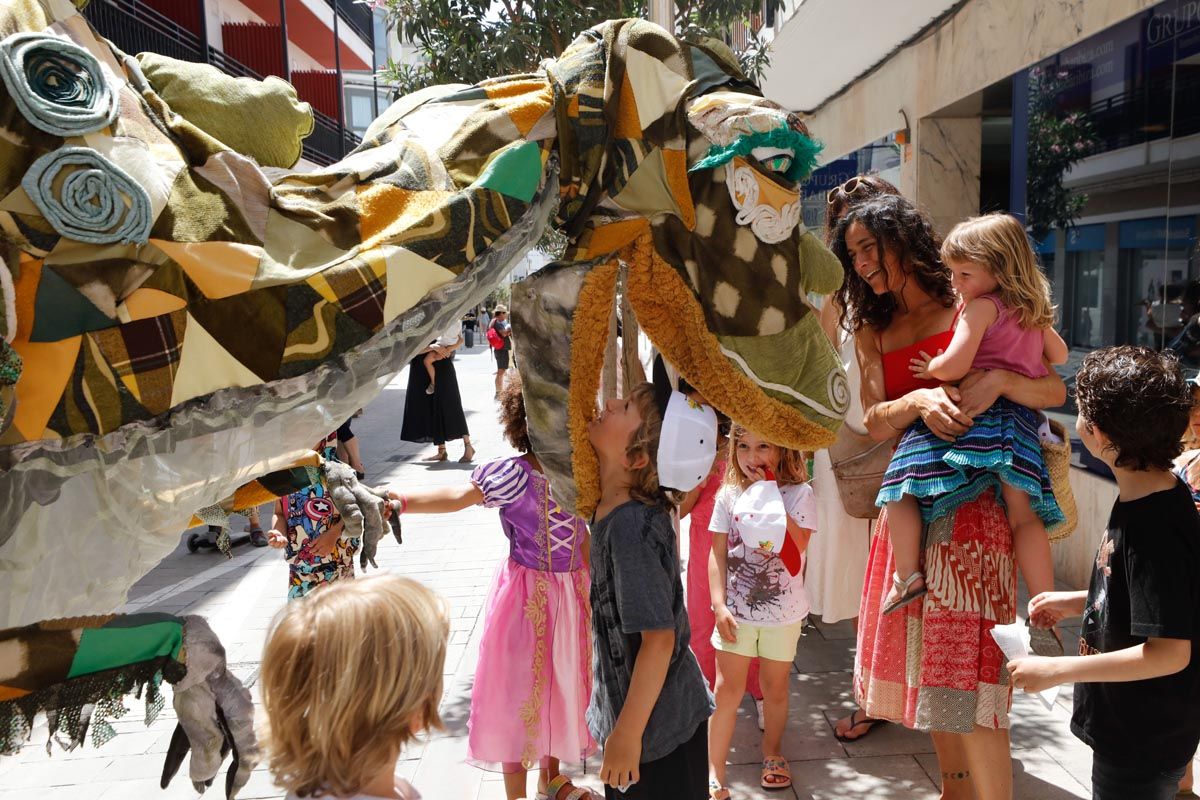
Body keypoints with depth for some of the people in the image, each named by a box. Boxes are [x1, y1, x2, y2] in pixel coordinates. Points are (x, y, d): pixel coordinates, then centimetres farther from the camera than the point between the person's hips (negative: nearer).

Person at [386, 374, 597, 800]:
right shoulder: (510, 475, -19)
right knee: (520, 689, 7)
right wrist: (402, 500, -52)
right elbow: (458, 495, -36)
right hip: (528, 596, -5)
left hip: (572, 593, 5)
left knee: (561, 683, 20)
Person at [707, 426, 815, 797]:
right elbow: (718, 554, -2)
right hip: (736, 610, 1)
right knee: (728, 689, 2)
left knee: (775, 687, 16)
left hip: (783, 611, 0)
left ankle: (772, 751, 39)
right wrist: (720, 604, -9)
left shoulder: (798, 494, -9)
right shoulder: (729, 495, -4)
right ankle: (714, 770, 10)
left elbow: (797, 545, -23)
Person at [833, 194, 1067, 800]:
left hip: (972, 499, -5)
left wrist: (999, 379, -21)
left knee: (966, 668, -9)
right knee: (928, 663, 11)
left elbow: (1055, 392, -2)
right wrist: (918, 401, -18)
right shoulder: (872, 332, 15)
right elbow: (874, 422, 1)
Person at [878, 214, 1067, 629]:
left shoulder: (981, 306, -4)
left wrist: (929, 367, 5)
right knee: (1024, 513, 5)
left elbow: (954, 366, -15)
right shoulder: (1035, 311, 20)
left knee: (900, 485, -1)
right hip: (1021, 418, 7)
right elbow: (1059, 354, 36)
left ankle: (907, 575, -9)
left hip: (973, 411, -7)